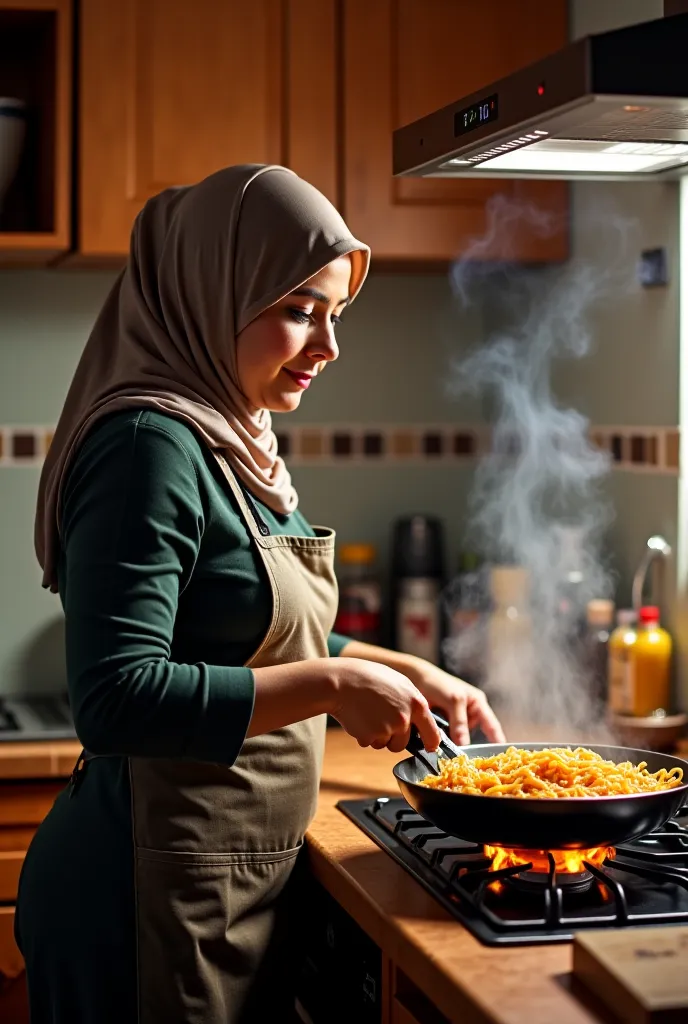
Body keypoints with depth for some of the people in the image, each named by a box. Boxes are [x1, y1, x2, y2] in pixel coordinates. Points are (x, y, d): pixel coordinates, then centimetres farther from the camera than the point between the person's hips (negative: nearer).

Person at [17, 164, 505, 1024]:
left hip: (238, 888, 9)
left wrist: (410, 675, 14)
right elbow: (116, 699, -27)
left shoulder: (232, 445, 10)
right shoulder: (151, 445, -19)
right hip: (156, 897, -9)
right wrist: (332, 686, -23)